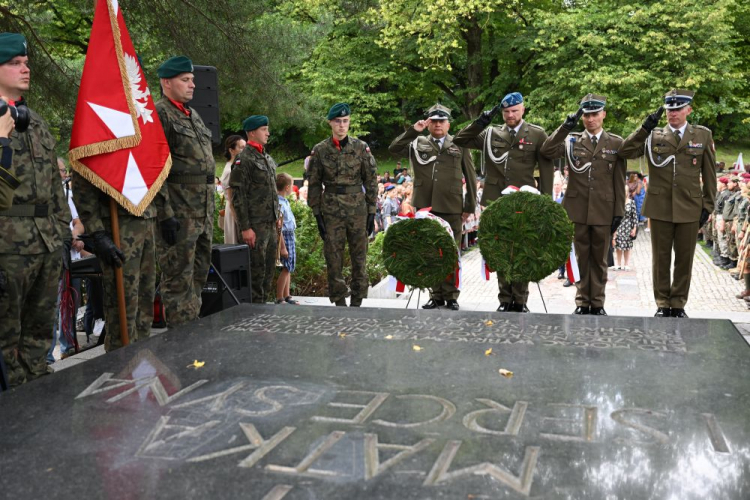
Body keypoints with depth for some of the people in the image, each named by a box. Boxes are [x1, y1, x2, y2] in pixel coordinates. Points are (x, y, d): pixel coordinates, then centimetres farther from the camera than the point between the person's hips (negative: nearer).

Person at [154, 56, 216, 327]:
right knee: (178, 281, -4)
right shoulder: (158, 115, -9)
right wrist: (165, 214, -22)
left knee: (198, 276, 16)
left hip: (203, 215, 9)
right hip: (178, 216, -9)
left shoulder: (193, 116, 19)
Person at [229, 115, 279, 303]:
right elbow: (238, 196, -14)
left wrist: (277, 217, 17)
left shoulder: (267, 158, 16)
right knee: (257, 270, -3)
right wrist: (245, 227, -18)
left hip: (271, 224, 8)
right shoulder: (244, 159, -10)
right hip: (255, 225, -8)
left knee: (269, 269, 12)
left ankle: (264, 303, 22)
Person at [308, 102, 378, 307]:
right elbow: (314, 185, 4)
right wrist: (317, 214, -1)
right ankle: (339, 303, 13)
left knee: (359, 258, 5)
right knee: (334, 260, 2)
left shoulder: (361, 148, 1)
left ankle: (357, 302, 16)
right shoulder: (319, 150, 1)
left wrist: (371, 212, 0)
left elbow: (371, 181, 4)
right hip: (331, 211, 0)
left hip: (358, 210, 0)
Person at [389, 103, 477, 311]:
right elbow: (393, 148, -1)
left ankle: (451, 296, 12)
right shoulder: (418, 143, 11)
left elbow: (470, 177, 7)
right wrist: (413, 130, -6)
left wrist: (470, 206, 2)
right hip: (425, 208, 1)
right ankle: (436, 295, 17)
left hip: (452, 209, -1)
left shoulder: (459, 145, 8)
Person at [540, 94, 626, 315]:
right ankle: (582, 302, 15)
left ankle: (597, 303, 16)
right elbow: (546, 151, -12)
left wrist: (619, 212, 1)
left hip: (603, 211, 0)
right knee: (581, 257, 7)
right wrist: (566, 126, -18)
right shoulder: (571, 140, 7)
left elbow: (620, 182, 5)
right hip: (577, 210, 0)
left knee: (599, 258, 7)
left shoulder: (616, 143, 6)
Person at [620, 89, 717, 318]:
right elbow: (626, 151, -7)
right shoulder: (653, 136, 5)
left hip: (689, 209, 0)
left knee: (684, 259, 7)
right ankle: (662, 304, 17)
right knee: (661, 258, 6)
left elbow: (709, 174, 7)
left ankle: (678, 304, 19)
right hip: (660, 207, 0)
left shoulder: (703, 135, 5)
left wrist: (708, 205, 3)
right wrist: (645, 127, -14)